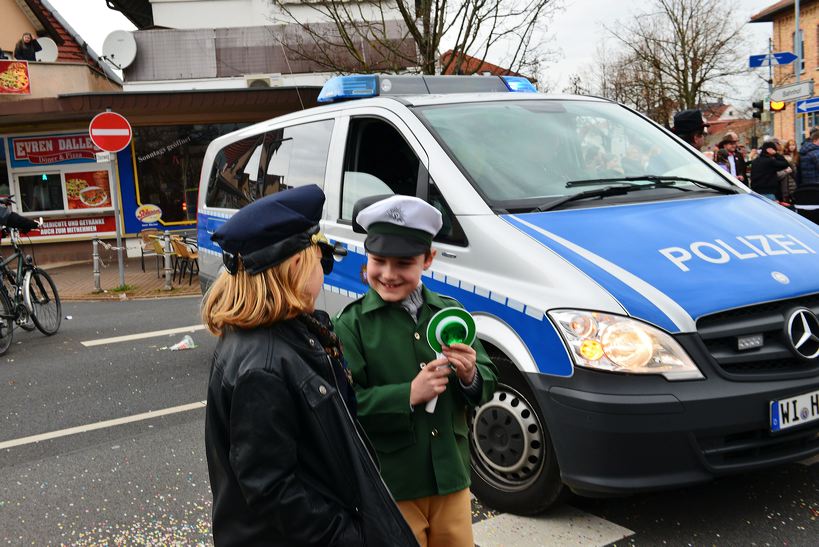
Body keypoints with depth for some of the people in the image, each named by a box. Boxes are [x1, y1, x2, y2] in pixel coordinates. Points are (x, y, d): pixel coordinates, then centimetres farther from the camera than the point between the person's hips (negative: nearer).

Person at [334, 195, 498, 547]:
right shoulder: (351, 324, -9)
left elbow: (488, 383, 7)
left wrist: (471, 377, -15)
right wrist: (408, 395, -26)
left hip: (451, 478, 5)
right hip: (388, 488, -4)